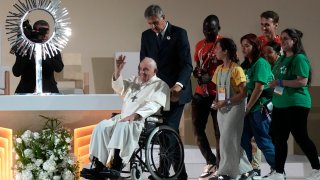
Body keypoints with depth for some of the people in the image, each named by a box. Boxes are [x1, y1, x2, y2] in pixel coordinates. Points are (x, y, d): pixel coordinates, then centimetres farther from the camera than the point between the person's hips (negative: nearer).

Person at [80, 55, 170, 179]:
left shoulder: (160, 85, 4)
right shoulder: (134, 81, 27)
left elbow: (153, 105, -11)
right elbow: (118, 87, 18)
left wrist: (134, 115, -26)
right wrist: (117, 71, 0)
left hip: (142, 120, -7)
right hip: (123, 117, 7)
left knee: (123, 127, -38)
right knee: (102, 126, -19)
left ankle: (116, 168, -46)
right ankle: (99, 166, -29)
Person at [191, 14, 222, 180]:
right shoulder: (199, 45, 14)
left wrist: (211, 77, -18)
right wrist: (197, 72, 1)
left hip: (218, 93, -6)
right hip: (201, 93, 6)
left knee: (219, 130, 1)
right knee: (197, 129, 2)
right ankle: (211, 162, 15)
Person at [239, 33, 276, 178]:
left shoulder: (260, 63, -11)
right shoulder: (246, 64, 14)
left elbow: (259, 87, -17)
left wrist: (247, 108, -12)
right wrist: (246, 108, 6)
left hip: (260, 107, -8)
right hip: (250, 108, 8)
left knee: (263, 141, -2)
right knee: (243, 140, 7)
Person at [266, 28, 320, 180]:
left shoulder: (299, 58, -13)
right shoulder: (281, 59, 14)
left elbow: (303, 82, -22)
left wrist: (280, 83, -19)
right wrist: (274, 86, 10)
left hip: (296, 104, -9)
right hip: (280, 105, 9)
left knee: (300, 137, -4)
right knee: (279, 138, 8)